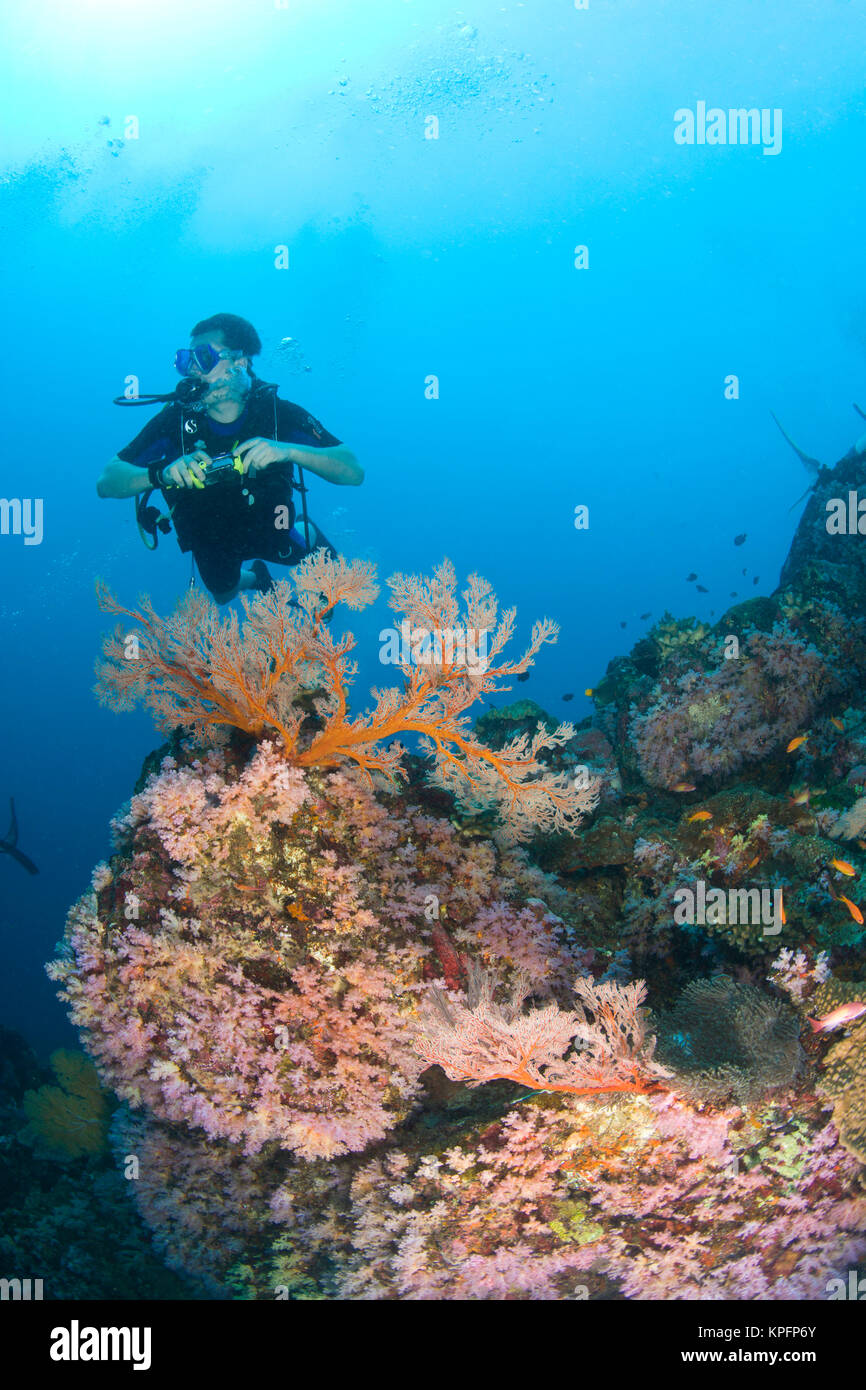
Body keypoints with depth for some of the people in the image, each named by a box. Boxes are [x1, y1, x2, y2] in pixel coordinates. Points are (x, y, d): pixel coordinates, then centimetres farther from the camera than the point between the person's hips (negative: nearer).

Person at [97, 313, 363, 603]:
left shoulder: (279, 413, -29)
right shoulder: (174, 421, -28)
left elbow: (354, 472, -37)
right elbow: (106, 483, -32)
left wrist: (288, 451, -54)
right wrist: (162, 473, -53)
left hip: (270, 528, -1)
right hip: (212, 541, 1)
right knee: (225, 595, 25)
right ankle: (256, 577, 58)